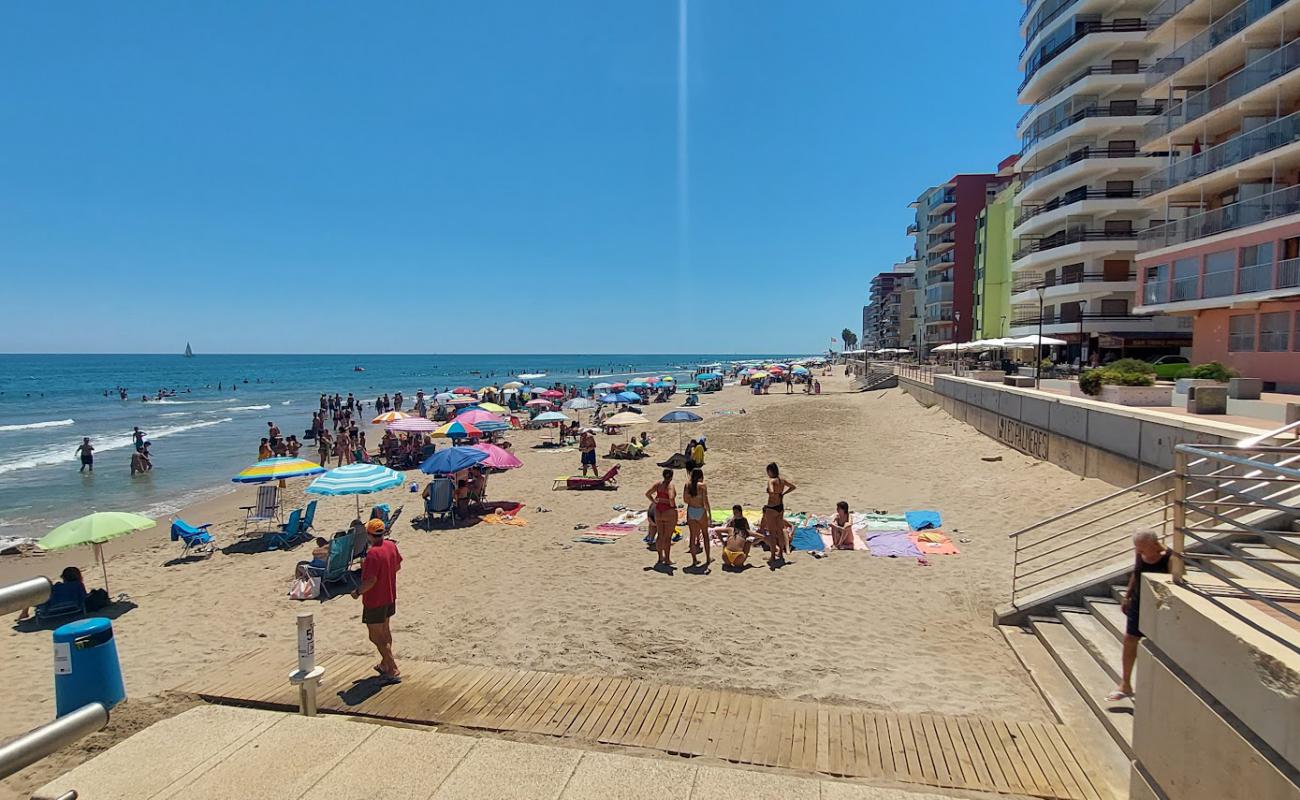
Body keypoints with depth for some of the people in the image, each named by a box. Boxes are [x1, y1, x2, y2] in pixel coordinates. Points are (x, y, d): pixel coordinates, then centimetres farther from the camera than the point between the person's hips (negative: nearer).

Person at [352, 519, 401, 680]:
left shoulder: (373, 553, -27)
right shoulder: (391, 546, -2)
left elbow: (371, 580, -28)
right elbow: (397, 566, 11)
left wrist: (357, 592, -11)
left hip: (375, 601, -9)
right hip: (390, 597, 9)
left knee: (376, 637, 3)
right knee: (385, 631, 23)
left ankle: (393, 670, 4)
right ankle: (385, 664, 38)